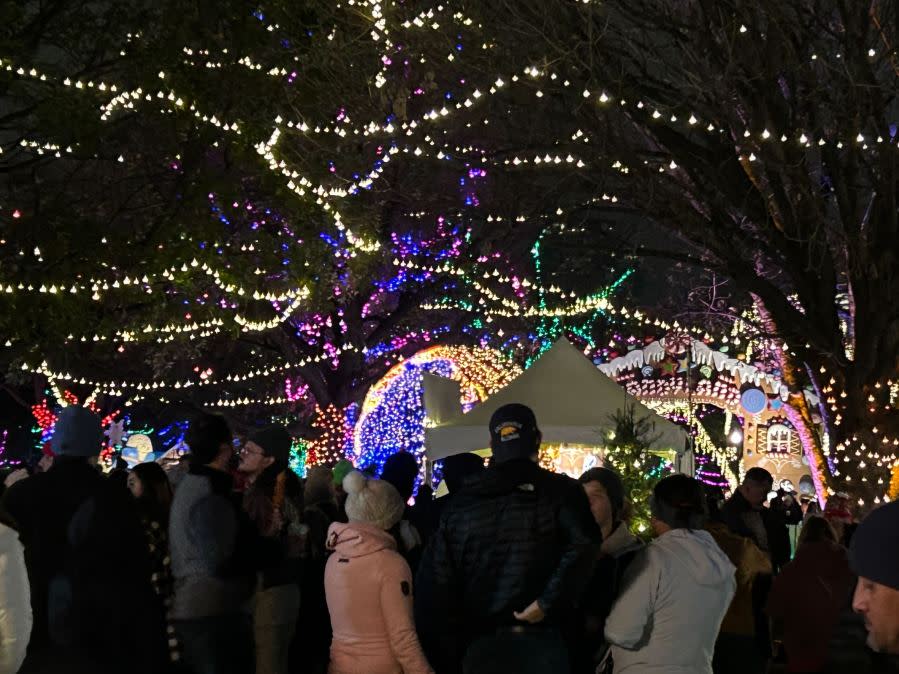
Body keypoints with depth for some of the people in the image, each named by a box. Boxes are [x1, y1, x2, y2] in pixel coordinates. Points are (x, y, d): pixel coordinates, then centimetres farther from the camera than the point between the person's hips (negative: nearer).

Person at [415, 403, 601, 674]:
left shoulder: (462, 501, 6)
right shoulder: (561, 491, -5)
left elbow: (436, 576, 6)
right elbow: (583, 544, -24)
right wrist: (548, 603, -14)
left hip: (480, 641, 3)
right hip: (538, 639, -3)